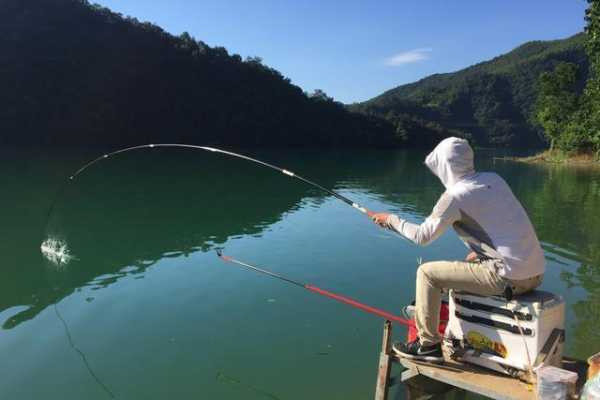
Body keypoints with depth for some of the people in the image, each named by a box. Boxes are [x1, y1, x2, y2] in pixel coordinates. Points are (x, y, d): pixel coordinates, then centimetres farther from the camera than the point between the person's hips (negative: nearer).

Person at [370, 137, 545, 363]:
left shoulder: (455, 195, -10)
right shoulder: (493, 179, 11)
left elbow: (422, 236, -3)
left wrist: (391, 220, 11)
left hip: (508, 278, -8)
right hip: (535, 274, 8)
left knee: (427, 273, 2)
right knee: (470, 266, 32)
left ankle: (428, 345, 12)